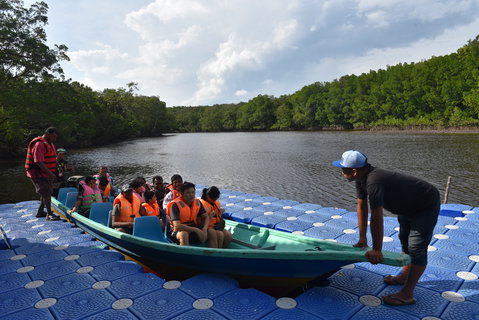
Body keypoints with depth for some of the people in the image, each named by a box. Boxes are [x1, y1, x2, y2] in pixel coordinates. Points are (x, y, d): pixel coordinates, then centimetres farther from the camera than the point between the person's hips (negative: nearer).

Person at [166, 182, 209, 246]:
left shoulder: (197, 202, 2)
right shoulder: (175, 205, -17)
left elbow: (206, 217, 7)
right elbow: (177, 226, -25)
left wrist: (205, 228, -15)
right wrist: (196, 230, -28)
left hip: (193, 228, 5)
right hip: (178, 231, -5)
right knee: (184, 234, -38)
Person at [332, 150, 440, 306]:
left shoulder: (373, 182, -41)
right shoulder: (362, 178, -10)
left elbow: (376, 219, -36)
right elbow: (362, 206, -5)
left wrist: (377, 250, -26)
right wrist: (362, 238, -2)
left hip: (427, 205, -10)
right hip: (408, 205, 10)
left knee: (417, 248, -7)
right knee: (405, 240, 22)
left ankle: (407, 295, 1)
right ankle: (405, 275, 40)